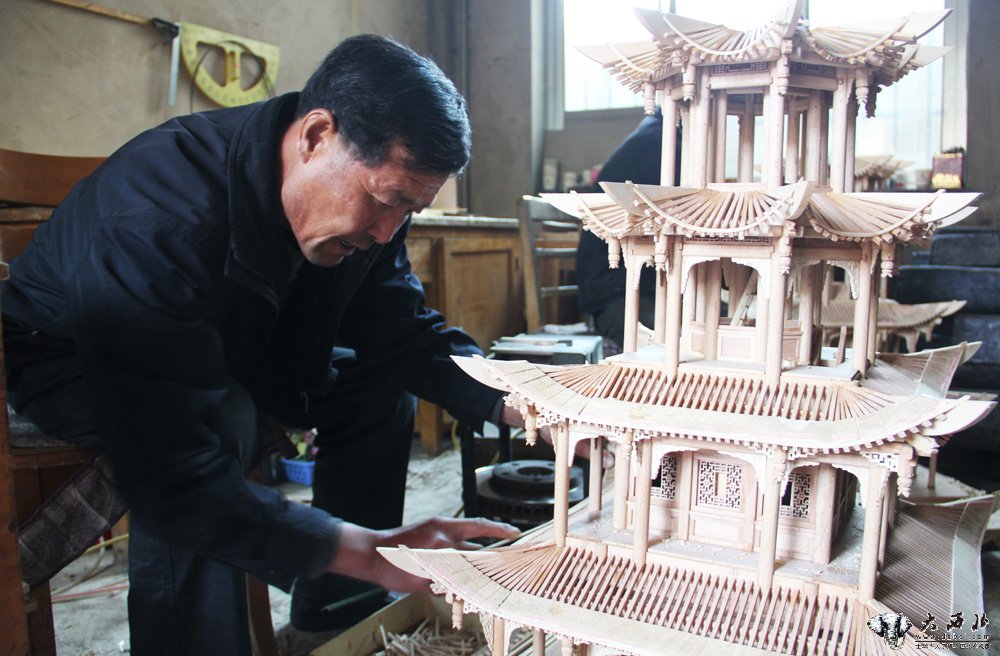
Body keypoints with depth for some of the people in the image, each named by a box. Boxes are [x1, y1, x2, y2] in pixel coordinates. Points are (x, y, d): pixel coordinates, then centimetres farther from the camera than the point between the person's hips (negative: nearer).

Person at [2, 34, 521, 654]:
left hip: (226, 347, 7)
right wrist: (367, 550, -47)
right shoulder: (156, 223, -40)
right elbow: (172, 474, -44)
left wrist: (521, 404, -25)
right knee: (219, 419, -37)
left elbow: (406, 331, -9)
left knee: (381, 381, -4)